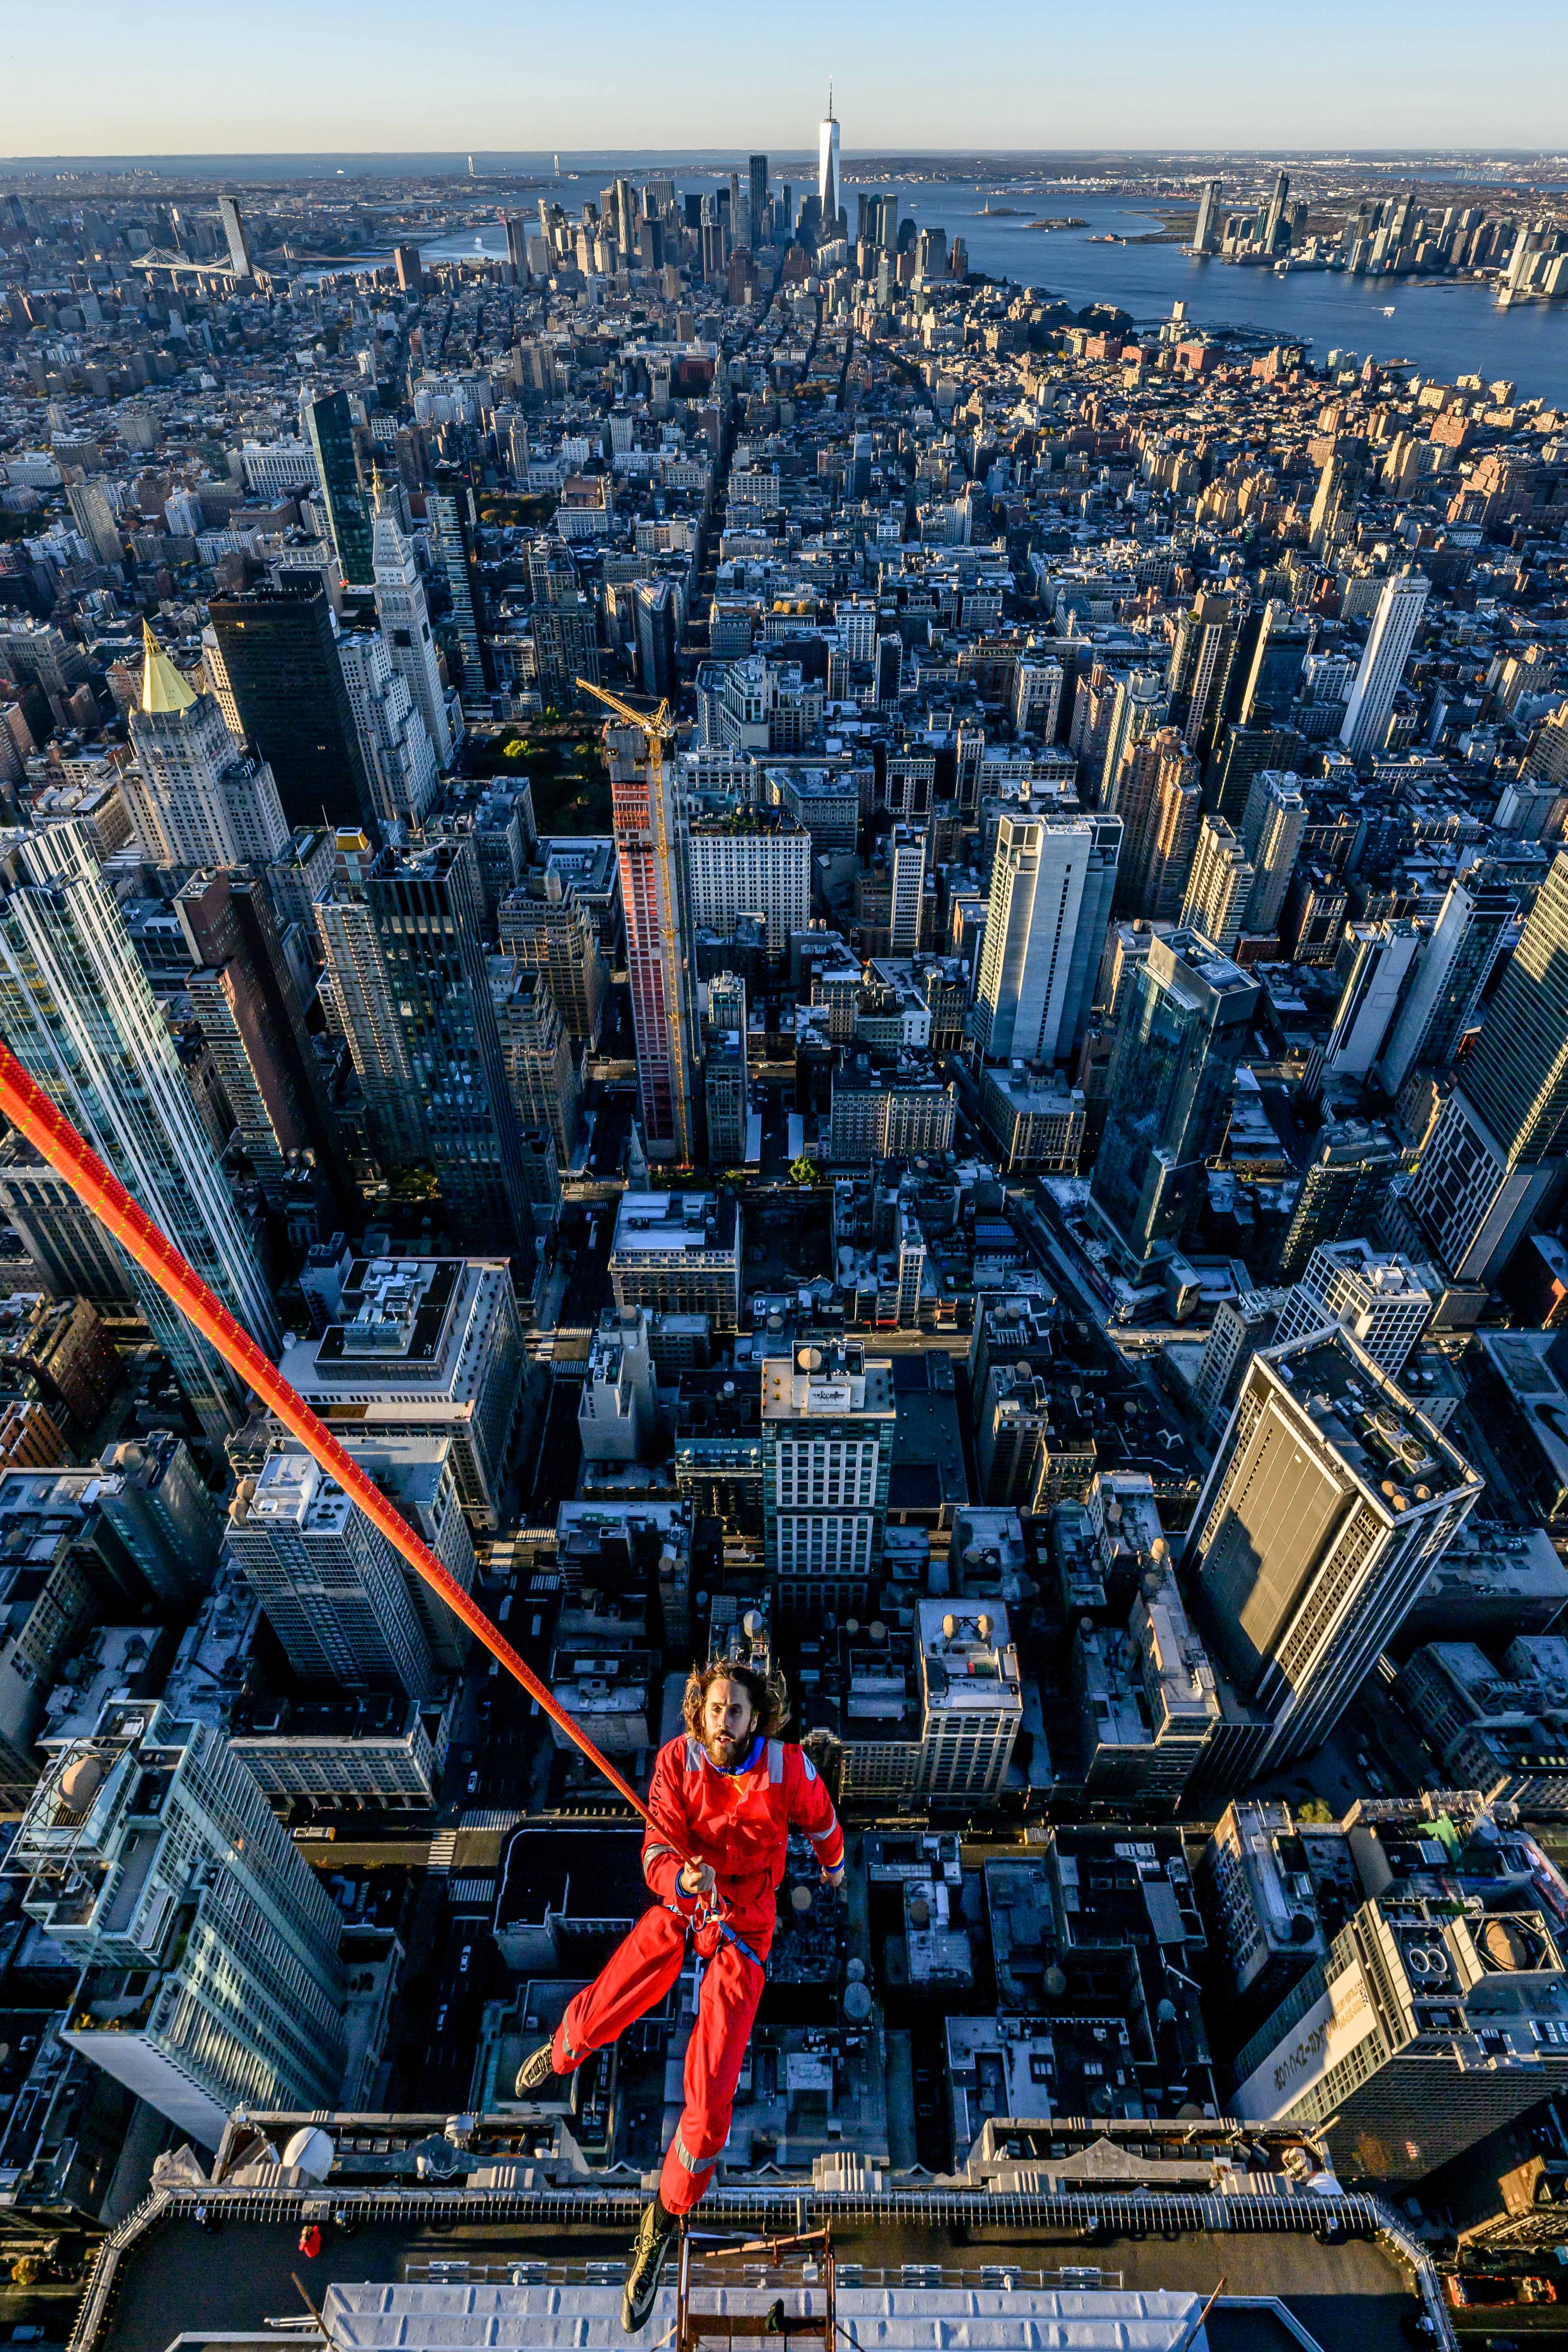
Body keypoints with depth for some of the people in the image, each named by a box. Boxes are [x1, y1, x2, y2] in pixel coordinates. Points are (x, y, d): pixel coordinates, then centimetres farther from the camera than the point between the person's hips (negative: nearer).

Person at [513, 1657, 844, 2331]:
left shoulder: (787, 1767, -27)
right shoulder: (676, 1760, -23)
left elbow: (820, 1818, -4)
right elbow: (657, 1853, -21)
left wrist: (834, 1864, 17)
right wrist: (682, 1877, -45)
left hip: (743, 1923, -2)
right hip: (681, 1904, 2)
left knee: (709, 2092, -5)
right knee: (597, 2014, 7)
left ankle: (667, 2219, 24)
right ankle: (564, 2052, 47)